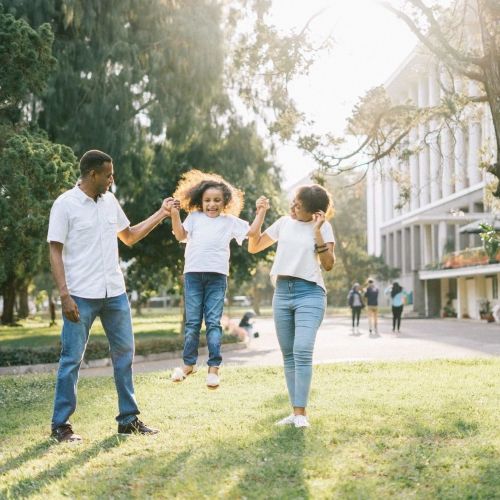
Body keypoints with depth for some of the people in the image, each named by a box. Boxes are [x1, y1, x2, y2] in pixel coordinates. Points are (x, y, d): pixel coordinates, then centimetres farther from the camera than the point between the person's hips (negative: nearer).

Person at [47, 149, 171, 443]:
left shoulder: (110, 201, 10)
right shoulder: (65, 205, -8)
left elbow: (129, 237, 22)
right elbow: (55, 252, -9)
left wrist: (161, 215, 15)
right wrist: (64, 295, -17)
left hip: (115, 293, 6)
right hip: (81, 296, -6)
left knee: (124, 353, 9)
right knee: (72, 359, 0)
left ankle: (129, 419, 20)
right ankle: (61, 425, 11)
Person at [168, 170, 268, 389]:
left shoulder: (230, 221, 12)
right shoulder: (194, 217, 13)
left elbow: (251, 231, 7)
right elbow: (180, 235, 3)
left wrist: (261, 212, -3)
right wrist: (174, 214, -8)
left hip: (217, 276, -1)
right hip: (193, 274, 1)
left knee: (213, 322, -2)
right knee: (192, 321, 6)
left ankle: (214, 367, 0)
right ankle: (189, 363, 16)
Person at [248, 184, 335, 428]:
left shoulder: (323, 227, 0)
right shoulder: (284, 223, 12)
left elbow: (328, 264, -8)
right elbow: (253, 247, 17)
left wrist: (317, 232, -15)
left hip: (309, 293, -5)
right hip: (282, 292, 5)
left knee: (302, 351, -19)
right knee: (288, 354, 5)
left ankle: (301, 413, -17)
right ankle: (295, 411, 10)